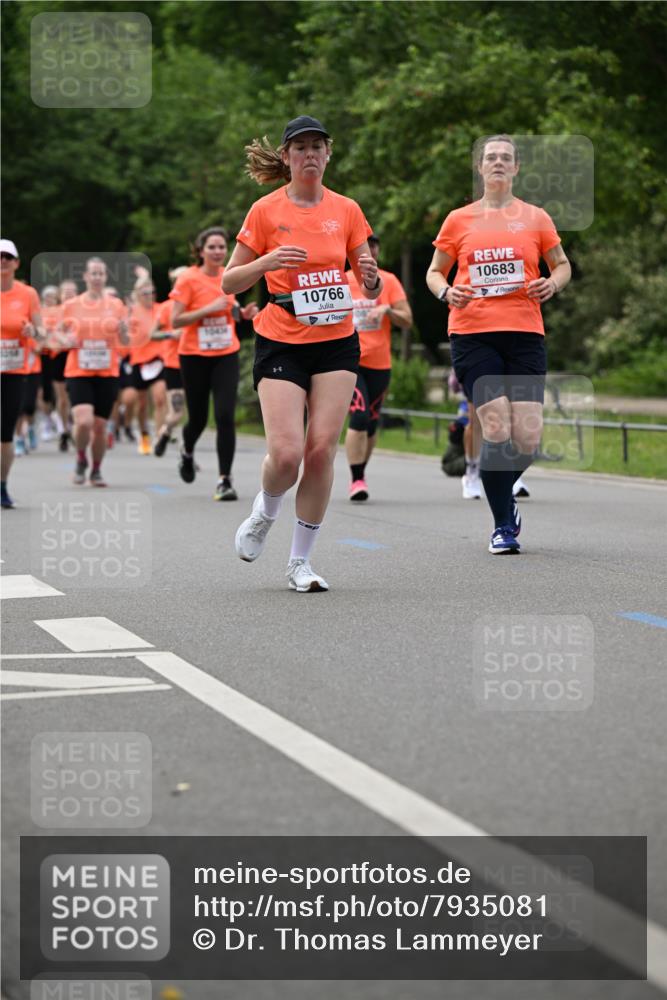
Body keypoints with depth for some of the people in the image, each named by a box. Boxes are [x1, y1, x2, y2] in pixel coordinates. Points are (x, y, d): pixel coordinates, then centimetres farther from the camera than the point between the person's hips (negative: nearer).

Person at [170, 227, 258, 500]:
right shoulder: (188, 280, -10)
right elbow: (175, 321, -15)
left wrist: (243, 313, 0)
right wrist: (209, 309, -23)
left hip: (226, 356, 2)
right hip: (195, 356, -2)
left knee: (225, 416, -12)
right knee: (198, 418, 9)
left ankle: (224, 480, -9)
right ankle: (187, 453, 44)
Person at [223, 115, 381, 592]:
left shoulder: (346, 210, 5)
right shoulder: (266, 210, -1)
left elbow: (371, 288, 9)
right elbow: (229, 283, 1)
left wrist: (372, 279, -14)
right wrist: (267, 262, -17)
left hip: (337, 342, 2)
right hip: (281, 342, -2)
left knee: (322, 449, -6)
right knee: (287, 453, -14)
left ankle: (301, 561, 6)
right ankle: (265, 512, 21)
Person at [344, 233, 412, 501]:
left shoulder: (389, 281, 4)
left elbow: (407, 321, 0)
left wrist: (388, 310, -18)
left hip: (379, 363, 3)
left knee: (371, 423, 10)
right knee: (359, 416, -19)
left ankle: (360, 473, 28)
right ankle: (357, 480, -17)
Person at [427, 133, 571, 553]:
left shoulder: (535, 218, 11)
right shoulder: (459, 220, 10)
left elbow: (563, 265, 20)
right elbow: (434, 272, 17)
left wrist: (552, 284, -3)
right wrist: (447, 292, -5)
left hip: (525, 333, 1)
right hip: (473, 334, -1)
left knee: (528, 437, -8)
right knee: (497, 430, -14)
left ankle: (503, 493, 26)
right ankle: (503, 526, 1)